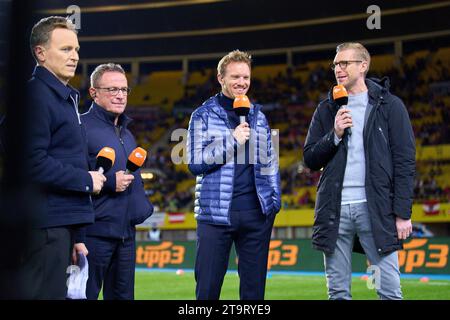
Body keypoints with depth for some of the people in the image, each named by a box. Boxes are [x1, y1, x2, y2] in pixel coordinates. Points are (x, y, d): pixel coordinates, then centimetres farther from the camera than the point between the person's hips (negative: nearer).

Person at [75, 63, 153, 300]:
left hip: (126, 233, 8)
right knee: (85, 295, -4)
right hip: (94, 233, -8)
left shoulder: (126, 133, 19)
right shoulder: (82, 127, -8)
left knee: (123, 295, 12)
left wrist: (143, 207, 15)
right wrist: (109, 182, -19)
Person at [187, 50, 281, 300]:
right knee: (208, 286, -2)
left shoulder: (258, 115, 14)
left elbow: (270, 160, 17)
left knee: (254, 286, 6)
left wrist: (275, 200, 8)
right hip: (216, 212, -3)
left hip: (256, 212, 3)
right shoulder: (203, 115, 2)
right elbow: (195, 162, -6)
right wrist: (232, 140, -13)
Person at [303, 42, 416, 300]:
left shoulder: (390, 105, 4)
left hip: (375, 209, -3)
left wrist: (403, 213, -7)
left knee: (389, 290, -4)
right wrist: (335, 135, -6)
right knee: (338, 292, 6)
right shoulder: (326, 109, 14)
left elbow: (405, 161, 0)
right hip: (334, 210, 3)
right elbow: (310, 160, 11)